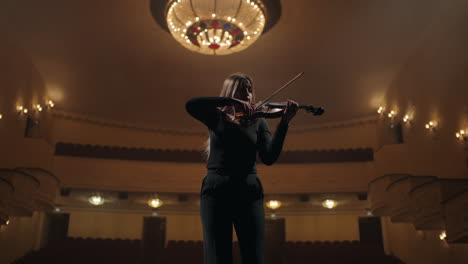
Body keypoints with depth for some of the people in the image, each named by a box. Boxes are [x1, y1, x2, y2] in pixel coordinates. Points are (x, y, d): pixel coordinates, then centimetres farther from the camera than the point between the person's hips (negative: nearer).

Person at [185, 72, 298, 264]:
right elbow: (190, 105, -10)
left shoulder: (258, 122, 14)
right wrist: (231, 101, -16)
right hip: (216, 190, -1)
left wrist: (284, 121, -14)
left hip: (249, 192, 1)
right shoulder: (217, 118, 11)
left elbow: (269, 158, -2)